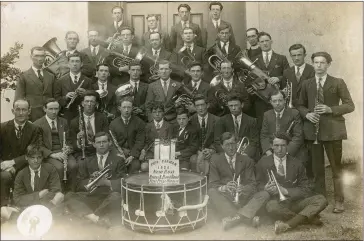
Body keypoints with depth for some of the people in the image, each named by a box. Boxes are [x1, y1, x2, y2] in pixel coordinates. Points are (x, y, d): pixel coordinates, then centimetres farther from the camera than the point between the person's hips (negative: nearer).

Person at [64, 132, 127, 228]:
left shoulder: (118, 160, 12)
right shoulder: (87, 162, 20)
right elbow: (79, 184, 10)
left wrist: (107, 182, -16)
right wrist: (90, 182, -11)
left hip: (109, 196, -3)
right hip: (90, 197, 3)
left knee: (116, 197, -36)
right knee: (69, 196, -23)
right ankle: (97, 219, -41)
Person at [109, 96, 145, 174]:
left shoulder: (139, 123, 4)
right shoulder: (113, 124, 7)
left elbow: (139, 142, -2)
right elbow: (113, 143, 4)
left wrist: (132, 156, -15)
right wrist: (120, 155, -14)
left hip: (134, 153, -1)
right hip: (119, 153, 1)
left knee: (135, 165, -29)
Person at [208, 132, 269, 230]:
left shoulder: (247, 160, 8)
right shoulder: (216, 160, 5)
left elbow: (252, 185, 0)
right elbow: (212, 185, -3)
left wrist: (243, 189, -24)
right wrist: (224, 187, -25)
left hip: (243, 198, 1)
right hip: (224, 200, -1)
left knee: (264, 194, -21)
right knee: (211, 192, -29)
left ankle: (235, 217, -37)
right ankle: (247, 218, -37)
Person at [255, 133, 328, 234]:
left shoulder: (297, 164, 8)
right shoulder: (263, 163, 4)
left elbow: (305, 189, 3)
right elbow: (258, 185, 8)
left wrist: (285, 191, -14)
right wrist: (266, 189, -16)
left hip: (295, 202, 3)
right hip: (276, 202, -2)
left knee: (321, 199, -21)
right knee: (271, 207, -37)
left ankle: (288, 224, -35)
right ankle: (309, 217, -17)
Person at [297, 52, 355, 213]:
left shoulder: (338, 83, 2)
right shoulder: (306, 84, 11)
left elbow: (350, 105, -1)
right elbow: (300, 105, 15)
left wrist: (331, 109, -16)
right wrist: (307, 114, -6)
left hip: (332, 130, -2)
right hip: (313, 130, 3)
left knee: (336, 167, 4)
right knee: (316, 168, 9)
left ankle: (339, 201, 17)